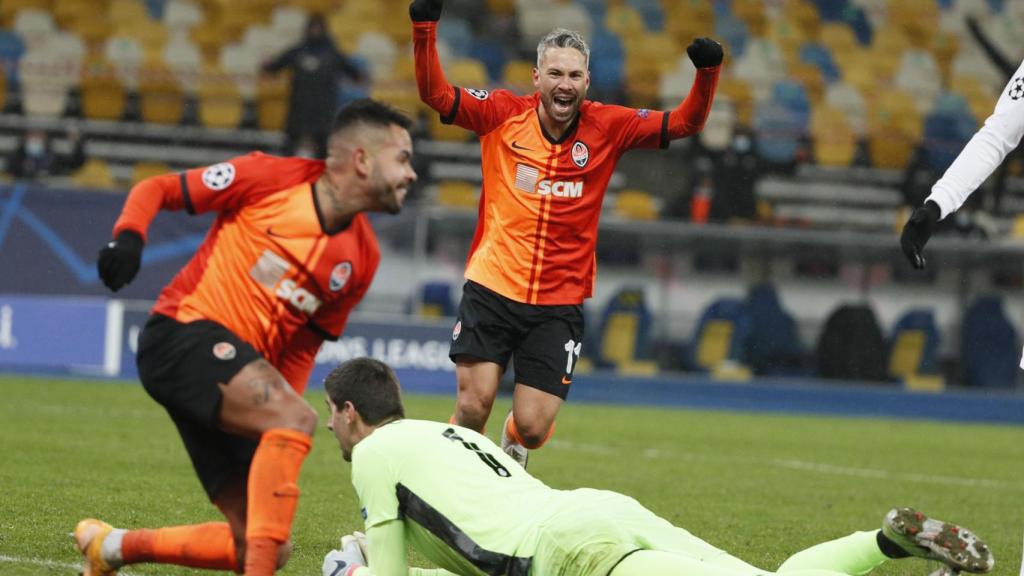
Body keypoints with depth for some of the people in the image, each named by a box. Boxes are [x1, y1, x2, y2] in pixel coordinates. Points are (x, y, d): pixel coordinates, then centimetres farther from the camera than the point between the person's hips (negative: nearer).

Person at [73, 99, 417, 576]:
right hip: (184, 332, -7)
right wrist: (128, 235, -20)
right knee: (296, 418, -32)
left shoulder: (362, 258, 10)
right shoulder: (272, 178, -5)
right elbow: (157, 189, 1)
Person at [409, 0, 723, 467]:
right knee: (474, 404, -10)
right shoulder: (503, 114, -2)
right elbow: (435, 93, -5)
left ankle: (513, 444, 36)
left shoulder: (607, 127, 1)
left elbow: (686, 122, 2)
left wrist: (707, 71, -14)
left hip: (560, 303, 1)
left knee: (533, 427, -3)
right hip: (492, 287, -1)